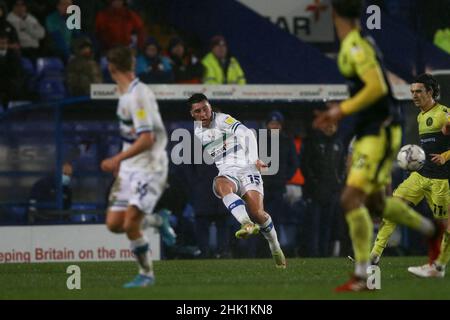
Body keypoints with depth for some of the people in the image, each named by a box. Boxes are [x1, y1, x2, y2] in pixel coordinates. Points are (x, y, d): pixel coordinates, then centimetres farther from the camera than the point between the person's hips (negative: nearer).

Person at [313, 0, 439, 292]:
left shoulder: (355, 47, -16)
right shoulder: (359, 44, 13)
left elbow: (377, 87, -24)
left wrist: (343, 110, -16)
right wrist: (338, 112, 16)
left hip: (380, 133, -10)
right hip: (372, 132, 10)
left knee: (351, 198, -16)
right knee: (375, 202, 19)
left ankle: (362, 277, -17)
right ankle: (432, 231, 38)